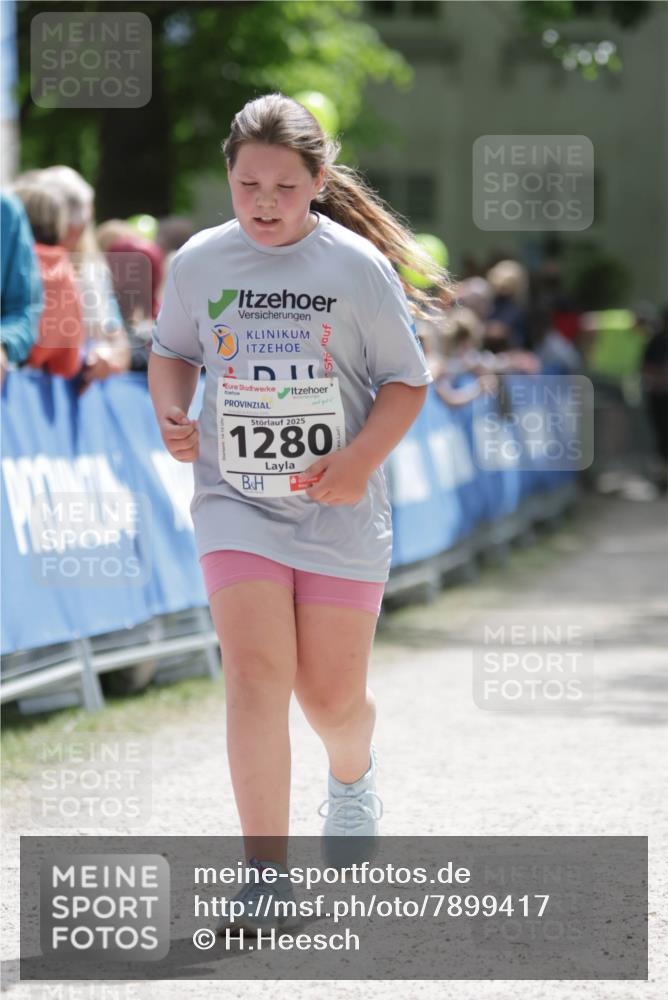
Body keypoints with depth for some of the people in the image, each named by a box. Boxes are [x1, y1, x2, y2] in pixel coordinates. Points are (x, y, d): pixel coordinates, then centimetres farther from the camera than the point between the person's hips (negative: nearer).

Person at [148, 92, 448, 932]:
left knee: (333, 696, 7)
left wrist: (361, 459, -16)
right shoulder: (199, 262, 0)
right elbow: (171, 350, 17)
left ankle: (352, 772, 44)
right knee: (256, 677, -15)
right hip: (236, 502, 1)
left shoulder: (358, 266, -6)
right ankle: (265, 873, -13)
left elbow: (406, 380, -1)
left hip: (339, 511, -1)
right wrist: (171, 414, -3)